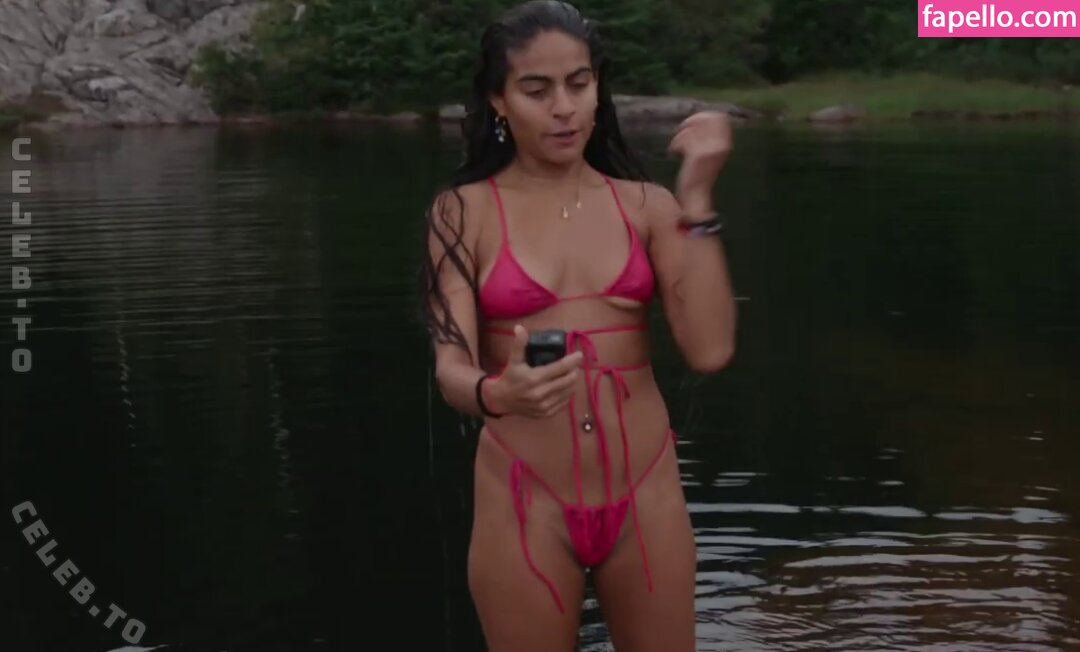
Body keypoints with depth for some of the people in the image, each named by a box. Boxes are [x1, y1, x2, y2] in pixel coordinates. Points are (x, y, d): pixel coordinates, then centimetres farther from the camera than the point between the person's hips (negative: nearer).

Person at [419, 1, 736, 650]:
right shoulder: (464, 212, -4)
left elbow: (710, 349, -11)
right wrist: (497, 394, -35)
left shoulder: (646, 205, 1)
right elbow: (451, 366, -13)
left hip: (647, 495, 2)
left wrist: (697, 199, -14)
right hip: (524, 500, -2)